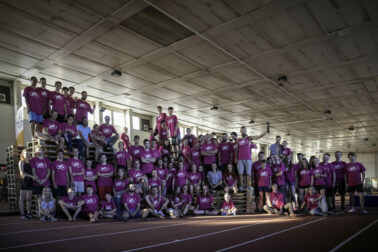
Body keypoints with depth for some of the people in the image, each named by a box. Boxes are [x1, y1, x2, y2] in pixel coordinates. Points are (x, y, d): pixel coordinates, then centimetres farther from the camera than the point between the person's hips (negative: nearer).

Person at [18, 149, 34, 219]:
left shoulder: (30, 162, 16)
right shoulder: (21, 162, 1)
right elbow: (22, 173, -10)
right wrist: (31, 176, -16)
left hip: (30, 182, 5)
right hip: (24, 181, -5)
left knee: (29, 199, 6)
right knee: (22, 199, -2)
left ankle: (28, 213, 11)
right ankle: (22, 214, 0)